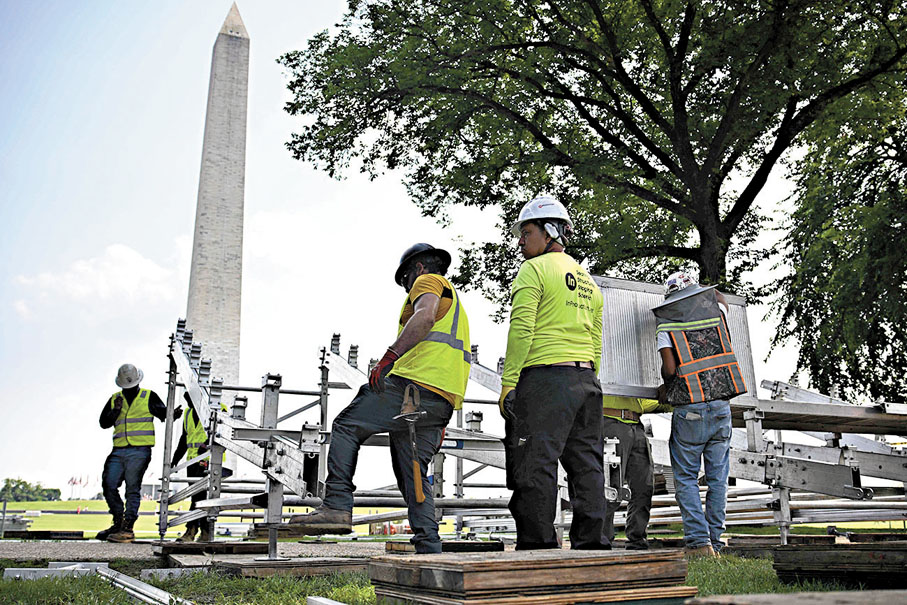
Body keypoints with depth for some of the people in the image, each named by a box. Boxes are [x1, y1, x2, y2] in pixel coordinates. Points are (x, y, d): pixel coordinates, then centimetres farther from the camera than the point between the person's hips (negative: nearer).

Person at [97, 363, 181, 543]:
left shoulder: (149, 397, 6)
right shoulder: (114, 399, 16)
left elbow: (164, 415, 3)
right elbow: (103, 423, 10)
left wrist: (174, 414, -20)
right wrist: (116, 411, -8)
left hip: (139, 451, -5)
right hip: (119, 451, 5)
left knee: (132, 489, -6)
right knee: (108, 485, 3)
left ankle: (128, 529, -3)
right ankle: (118, 522, 19)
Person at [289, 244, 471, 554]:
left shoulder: (429, 281, 7)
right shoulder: (455, 302, 35)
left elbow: (425, 316, -18)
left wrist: (389, 356, -26)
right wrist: (439, 423, 31)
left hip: (414, 383, -9)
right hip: (441, 402, 9)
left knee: (346, 427, -1)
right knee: (412, 472, 9)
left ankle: (337, 506, -10)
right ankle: (429, 549, 3)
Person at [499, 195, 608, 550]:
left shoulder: (534, 270, -2)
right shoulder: (588, 281, 23)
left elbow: (521, 331, -13)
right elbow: (596, 344, 20)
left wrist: (508, 384, -12)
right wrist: (586, 385, 20)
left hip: (544, 377, -8)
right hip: (586, 379, 8)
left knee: (535, 466, -6)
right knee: (586, 465, 9)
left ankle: (538, 547, -6)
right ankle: (590, 545, 12)